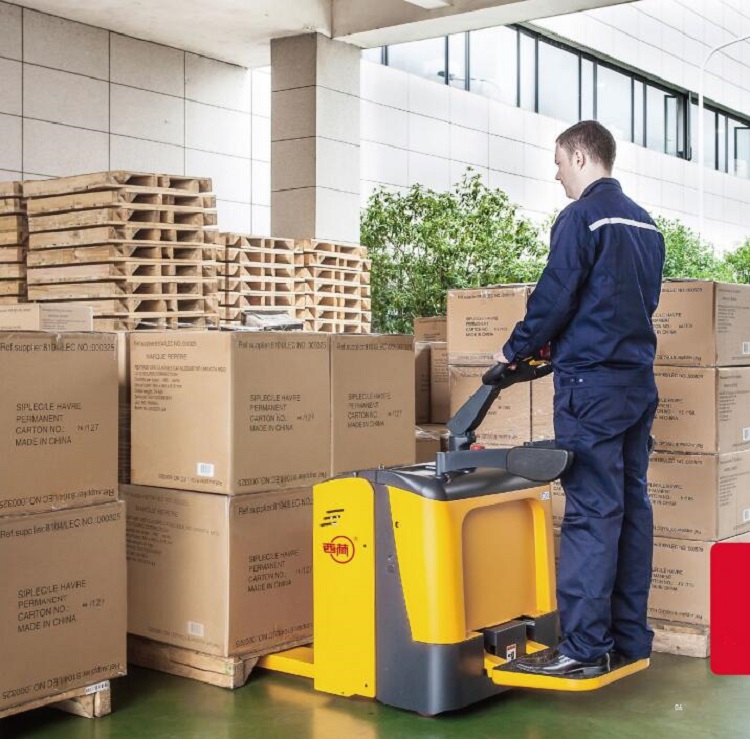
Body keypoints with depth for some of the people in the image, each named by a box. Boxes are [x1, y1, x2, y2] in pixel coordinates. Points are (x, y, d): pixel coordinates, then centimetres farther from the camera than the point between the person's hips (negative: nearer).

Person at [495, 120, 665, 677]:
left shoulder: (583, 217, -9)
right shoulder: (645, 223, 16)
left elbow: (555, 297, -12)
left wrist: (515, 351, 4)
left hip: (593, 382, -8)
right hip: (639, 380, 8)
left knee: (591, 510, -8)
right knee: (631, 504, 10)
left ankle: (584, 647, -5)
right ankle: (630, 637, 16)